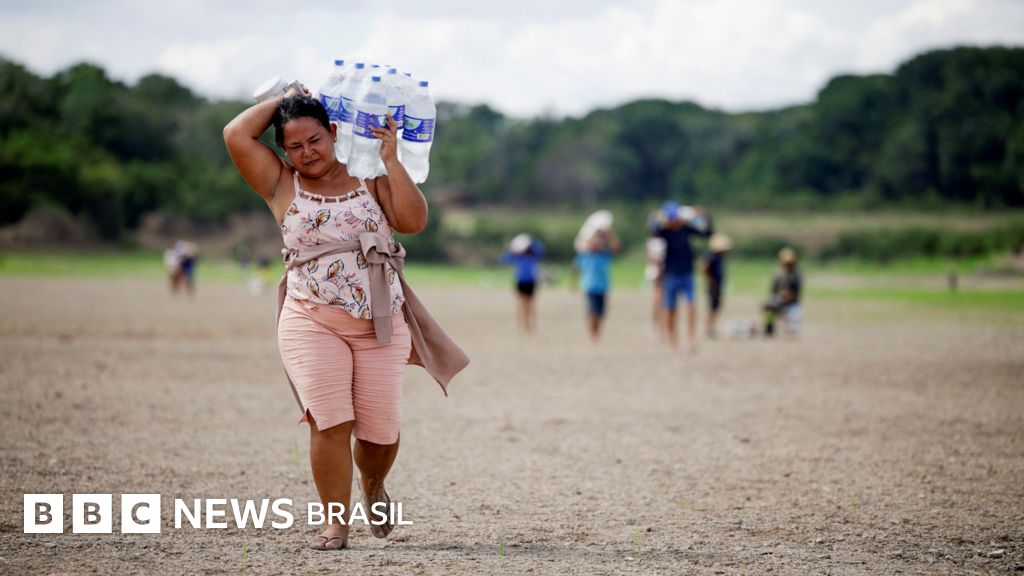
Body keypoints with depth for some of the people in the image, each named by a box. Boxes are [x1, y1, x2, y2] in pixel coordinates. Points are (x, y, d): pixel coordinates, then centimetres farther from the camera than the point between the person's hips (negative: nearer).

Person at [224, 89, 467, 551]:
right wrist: (284, 99, 5)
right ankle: (335, 524, -5)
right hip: (312, 322, -1)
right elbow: (236, 136, -5)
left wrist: (391, 161, -8)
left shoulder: (369, 178, 8)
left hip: (381, 324, 1)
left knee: (381, 429, 1)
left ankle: (373, 486, 35)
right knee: (329, 422, -15)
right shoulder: (281, 185, 6)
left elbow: (414, 220, -4)